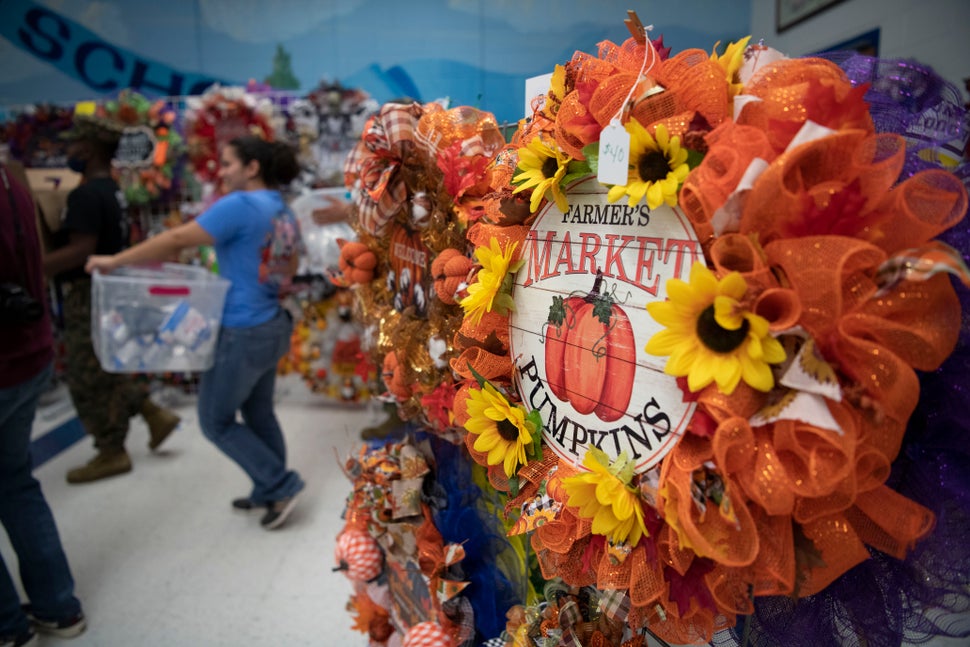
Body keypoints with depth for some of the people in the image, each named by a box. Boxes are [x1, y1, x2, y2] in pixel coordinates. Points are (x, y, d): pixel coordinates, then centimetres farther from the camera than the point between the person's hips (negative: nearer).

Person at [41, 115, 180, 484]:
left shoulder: (86, 195, -19)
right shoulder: (112, 191, 11)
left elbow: (80, 250, -27)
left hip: (90, 297, -10)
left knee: (88, 378, 2)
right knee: (105, 372, 20)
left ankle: (112, 454, 13)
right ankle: (155, 415, 23)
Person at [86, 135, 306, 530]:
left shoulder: (240, 205, -18)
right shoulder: (284, 213, 8)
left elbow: (177, 240, -18)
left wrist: (116, 260, -9)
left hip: (242, 334, -9)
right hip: (271, 327, 9)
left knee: (216, 421, 8)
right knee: (258, 412, 20)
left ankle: (280, 485, 12)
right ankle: (270, 491, 32)